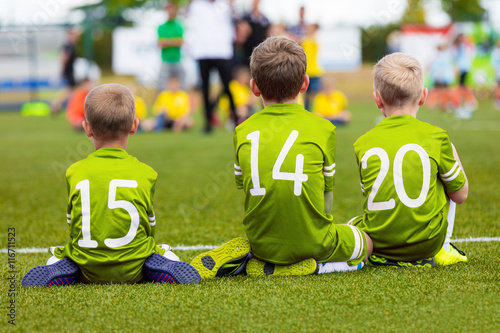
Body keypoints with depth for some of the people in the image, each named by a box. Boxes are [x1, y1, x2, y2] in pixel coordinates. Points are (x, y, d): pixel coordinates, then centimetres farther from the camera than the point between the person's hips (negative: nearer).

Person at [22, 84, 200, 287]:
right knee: (164, 251, 32)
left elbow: (73, 226, 6)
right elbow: (149, 226, 7)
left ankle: (60, 270, 9)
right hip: (133, 271, 0)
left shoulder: (75, 172, -2)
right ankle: (161, 266, 7)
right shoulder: (145, 173, -3)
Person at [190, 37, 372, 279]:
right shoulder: (323, 128, -4)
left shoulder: (243, 132, 2)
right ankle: (303, 266, -4)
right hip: (311, 241, -3)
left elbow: (246, 191, 8)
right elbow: (326, 197, 3)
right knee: (365, 241, 25)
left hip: (262, 242, 4)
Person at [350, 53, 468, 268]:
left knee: (353, 224, 38)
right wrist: (451, 151, 20)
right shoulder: (436, 137, -5)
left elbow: (372, 198, 10)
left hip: (378, 245, 3)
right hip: (427, 244, -2)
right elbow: (460, 194, 5)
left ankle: (384, 257, 15)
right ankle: (442, 250, 20)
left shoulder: (363, 144, 0)